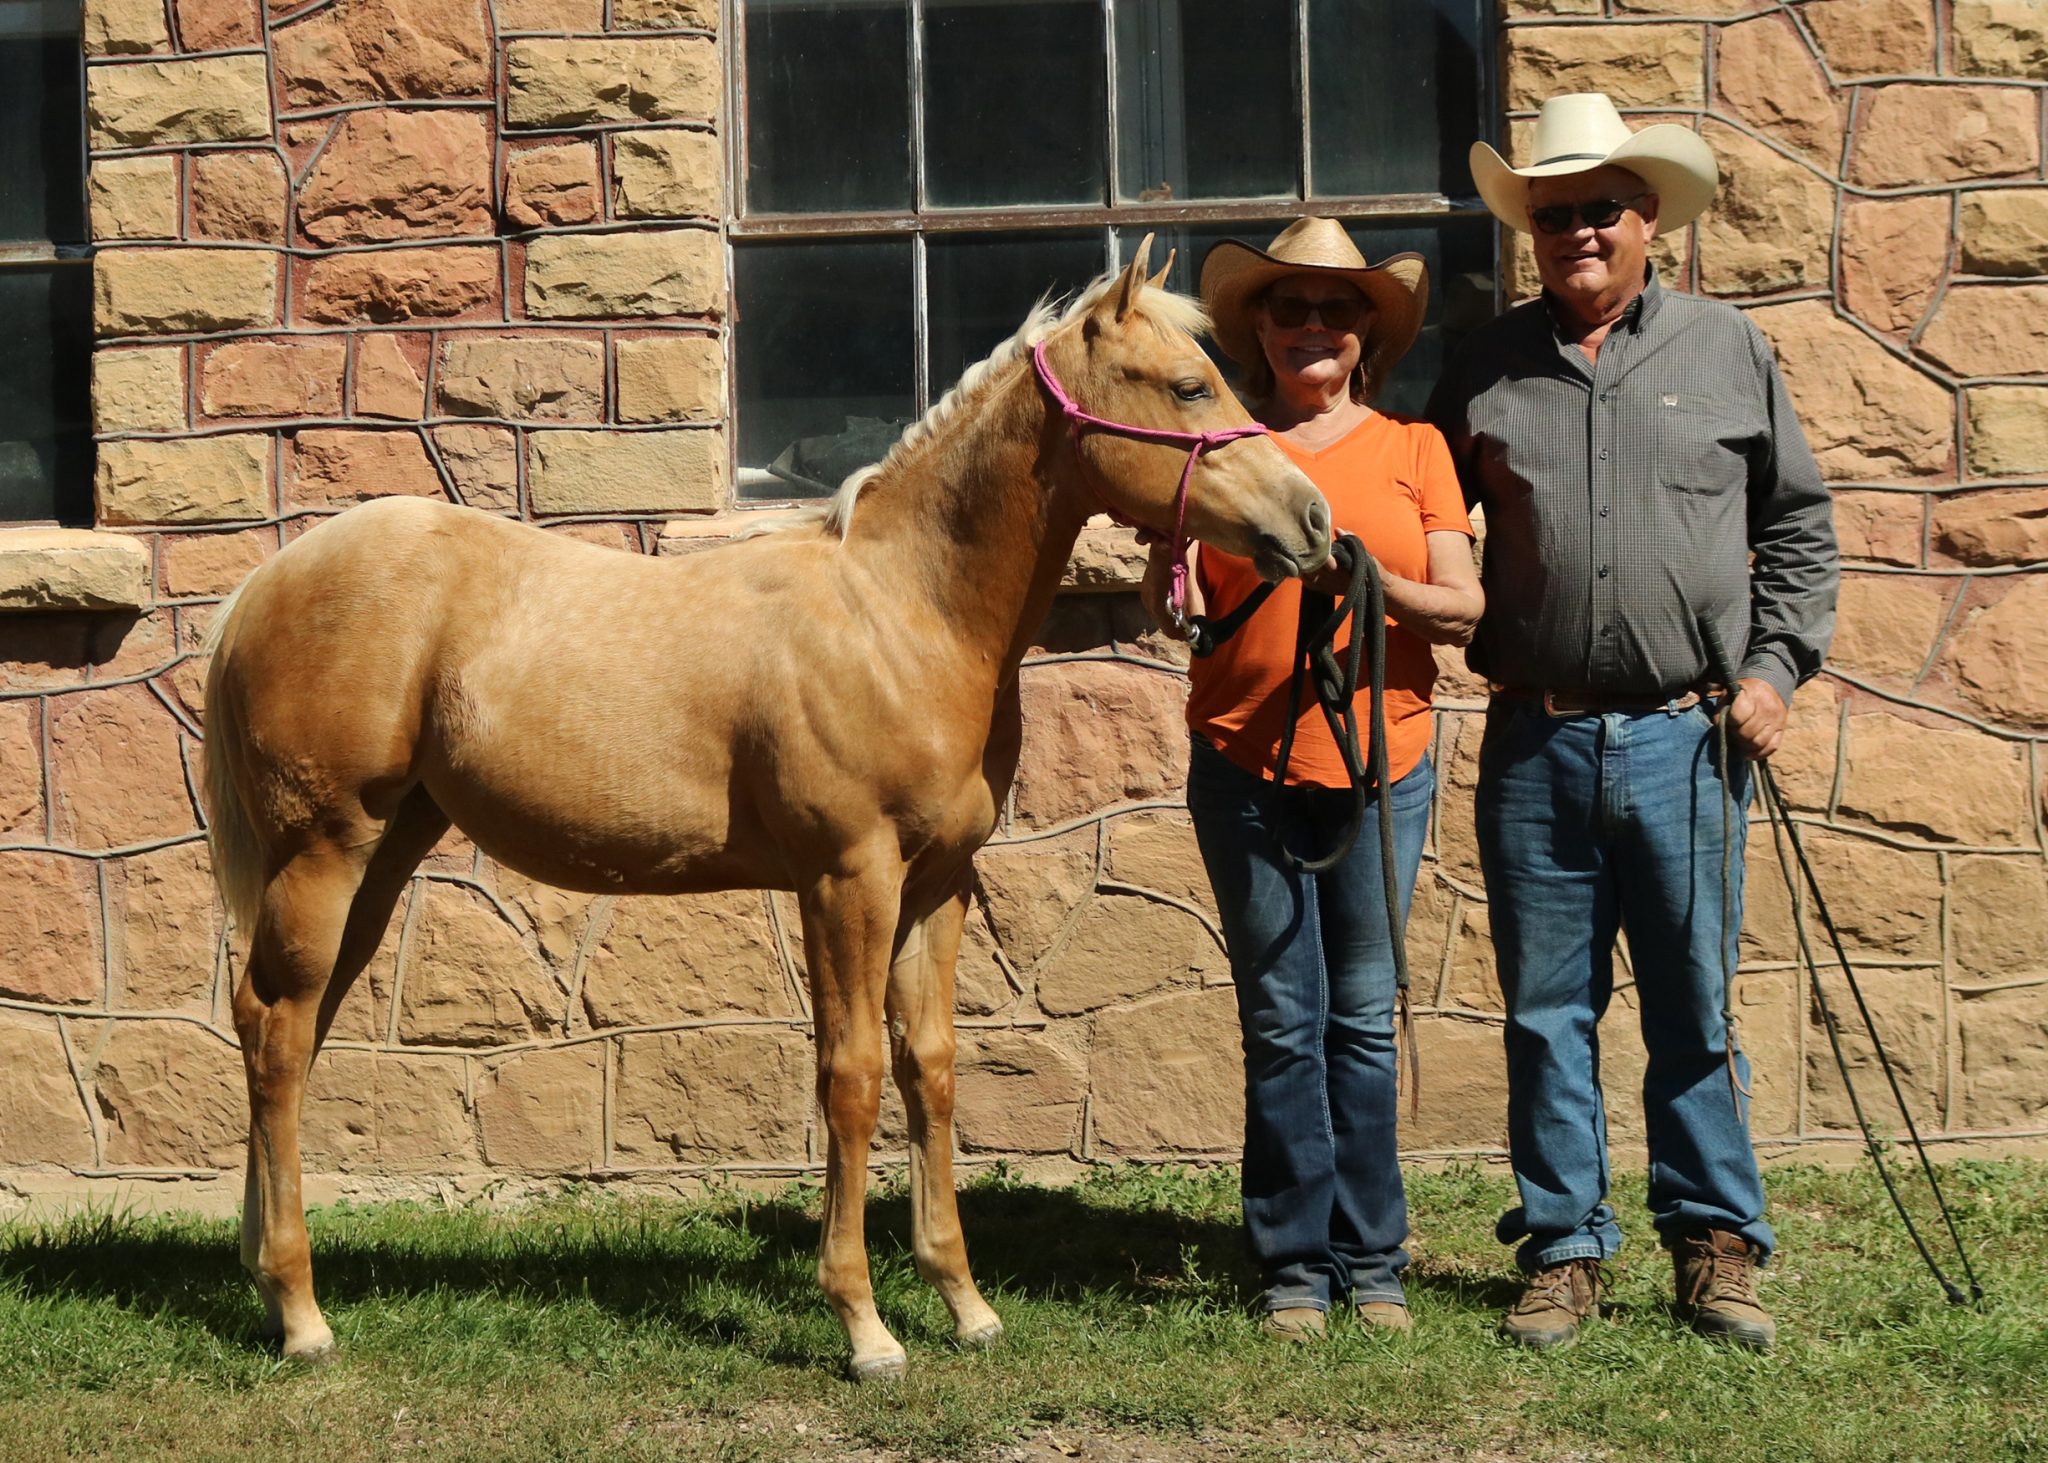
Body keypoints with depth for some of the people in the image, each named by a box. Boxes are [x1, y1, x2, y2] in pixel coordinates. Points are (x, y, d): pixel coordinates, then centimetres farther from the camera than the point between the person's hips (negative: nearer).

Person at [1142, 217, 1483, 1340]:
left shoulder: (1412, 450, 7)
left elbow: (1465, 609, 0)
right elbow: (1167, 605, 7)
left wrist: (1376, 584, -18)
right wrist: (1172, 588, -16)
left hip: (1380, 761, 0)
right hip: (1244, 762, 0)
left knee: (1363, 1017, 4)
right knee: (1283, 1021, 2)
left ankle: (1372, 1261, 12)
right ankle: (1297, 1264, 8)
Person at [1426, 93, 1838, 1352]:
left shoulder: (1728, 351, 6)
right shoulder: (1487, 369, 8)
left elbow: (1799, 521, 10)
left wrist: (1776, 665, 1)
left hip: (1686, 739, -1)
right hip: (1535, 742, 1)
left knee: (1695, 1007, 4)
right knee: (1548, 1013, 6)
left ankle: (1718, 1249, 13)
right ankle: (1566, 1252, 14)